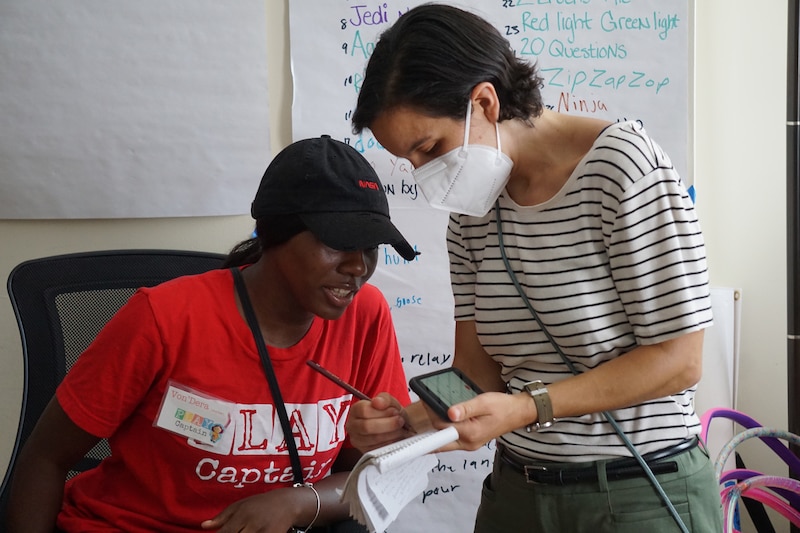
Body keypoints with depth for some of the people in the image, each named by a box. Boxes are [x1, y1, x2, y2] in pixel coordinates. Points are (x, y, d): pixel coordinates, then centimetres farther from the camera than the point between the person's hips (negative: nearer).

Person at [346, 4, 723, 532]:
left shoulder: (621, 163, -18)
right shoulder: (471, 207, 1)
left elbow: (679, 360, -18)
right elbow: (476, 362, 2)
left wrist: (528, 407, -25)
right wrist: (412, 418, -18)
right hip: (517, 488, 6)